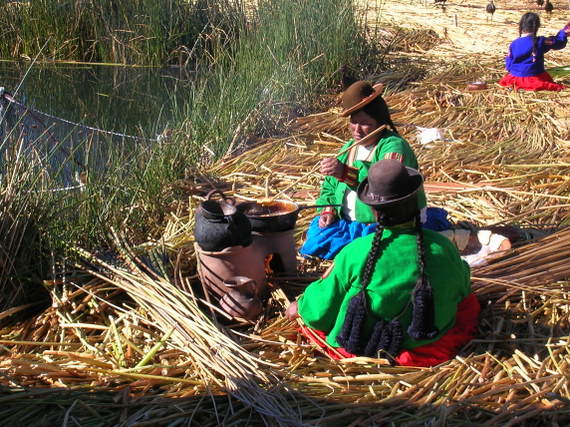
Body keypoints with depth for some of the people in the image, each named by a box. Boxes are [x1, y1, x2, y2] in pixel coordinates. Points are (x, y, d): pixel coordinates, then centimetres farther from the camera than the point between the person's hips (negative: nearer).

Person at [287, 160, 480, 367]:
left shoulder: (354, 253, -25)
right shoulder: (443, 247, -19)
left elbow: (322, 310, -12)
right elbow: (462, 288, 4)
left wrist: (300, 306, 11)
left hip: (359, 348, -1)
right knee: (469, 300, 28)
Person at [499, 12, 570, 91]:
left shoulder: (513, 44, -5)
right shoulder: (540, 41, -10)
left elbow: (509, 65, 1)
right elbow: (559, 42, 3)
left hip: (516, 78, 1)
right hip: (535, 78, -1)